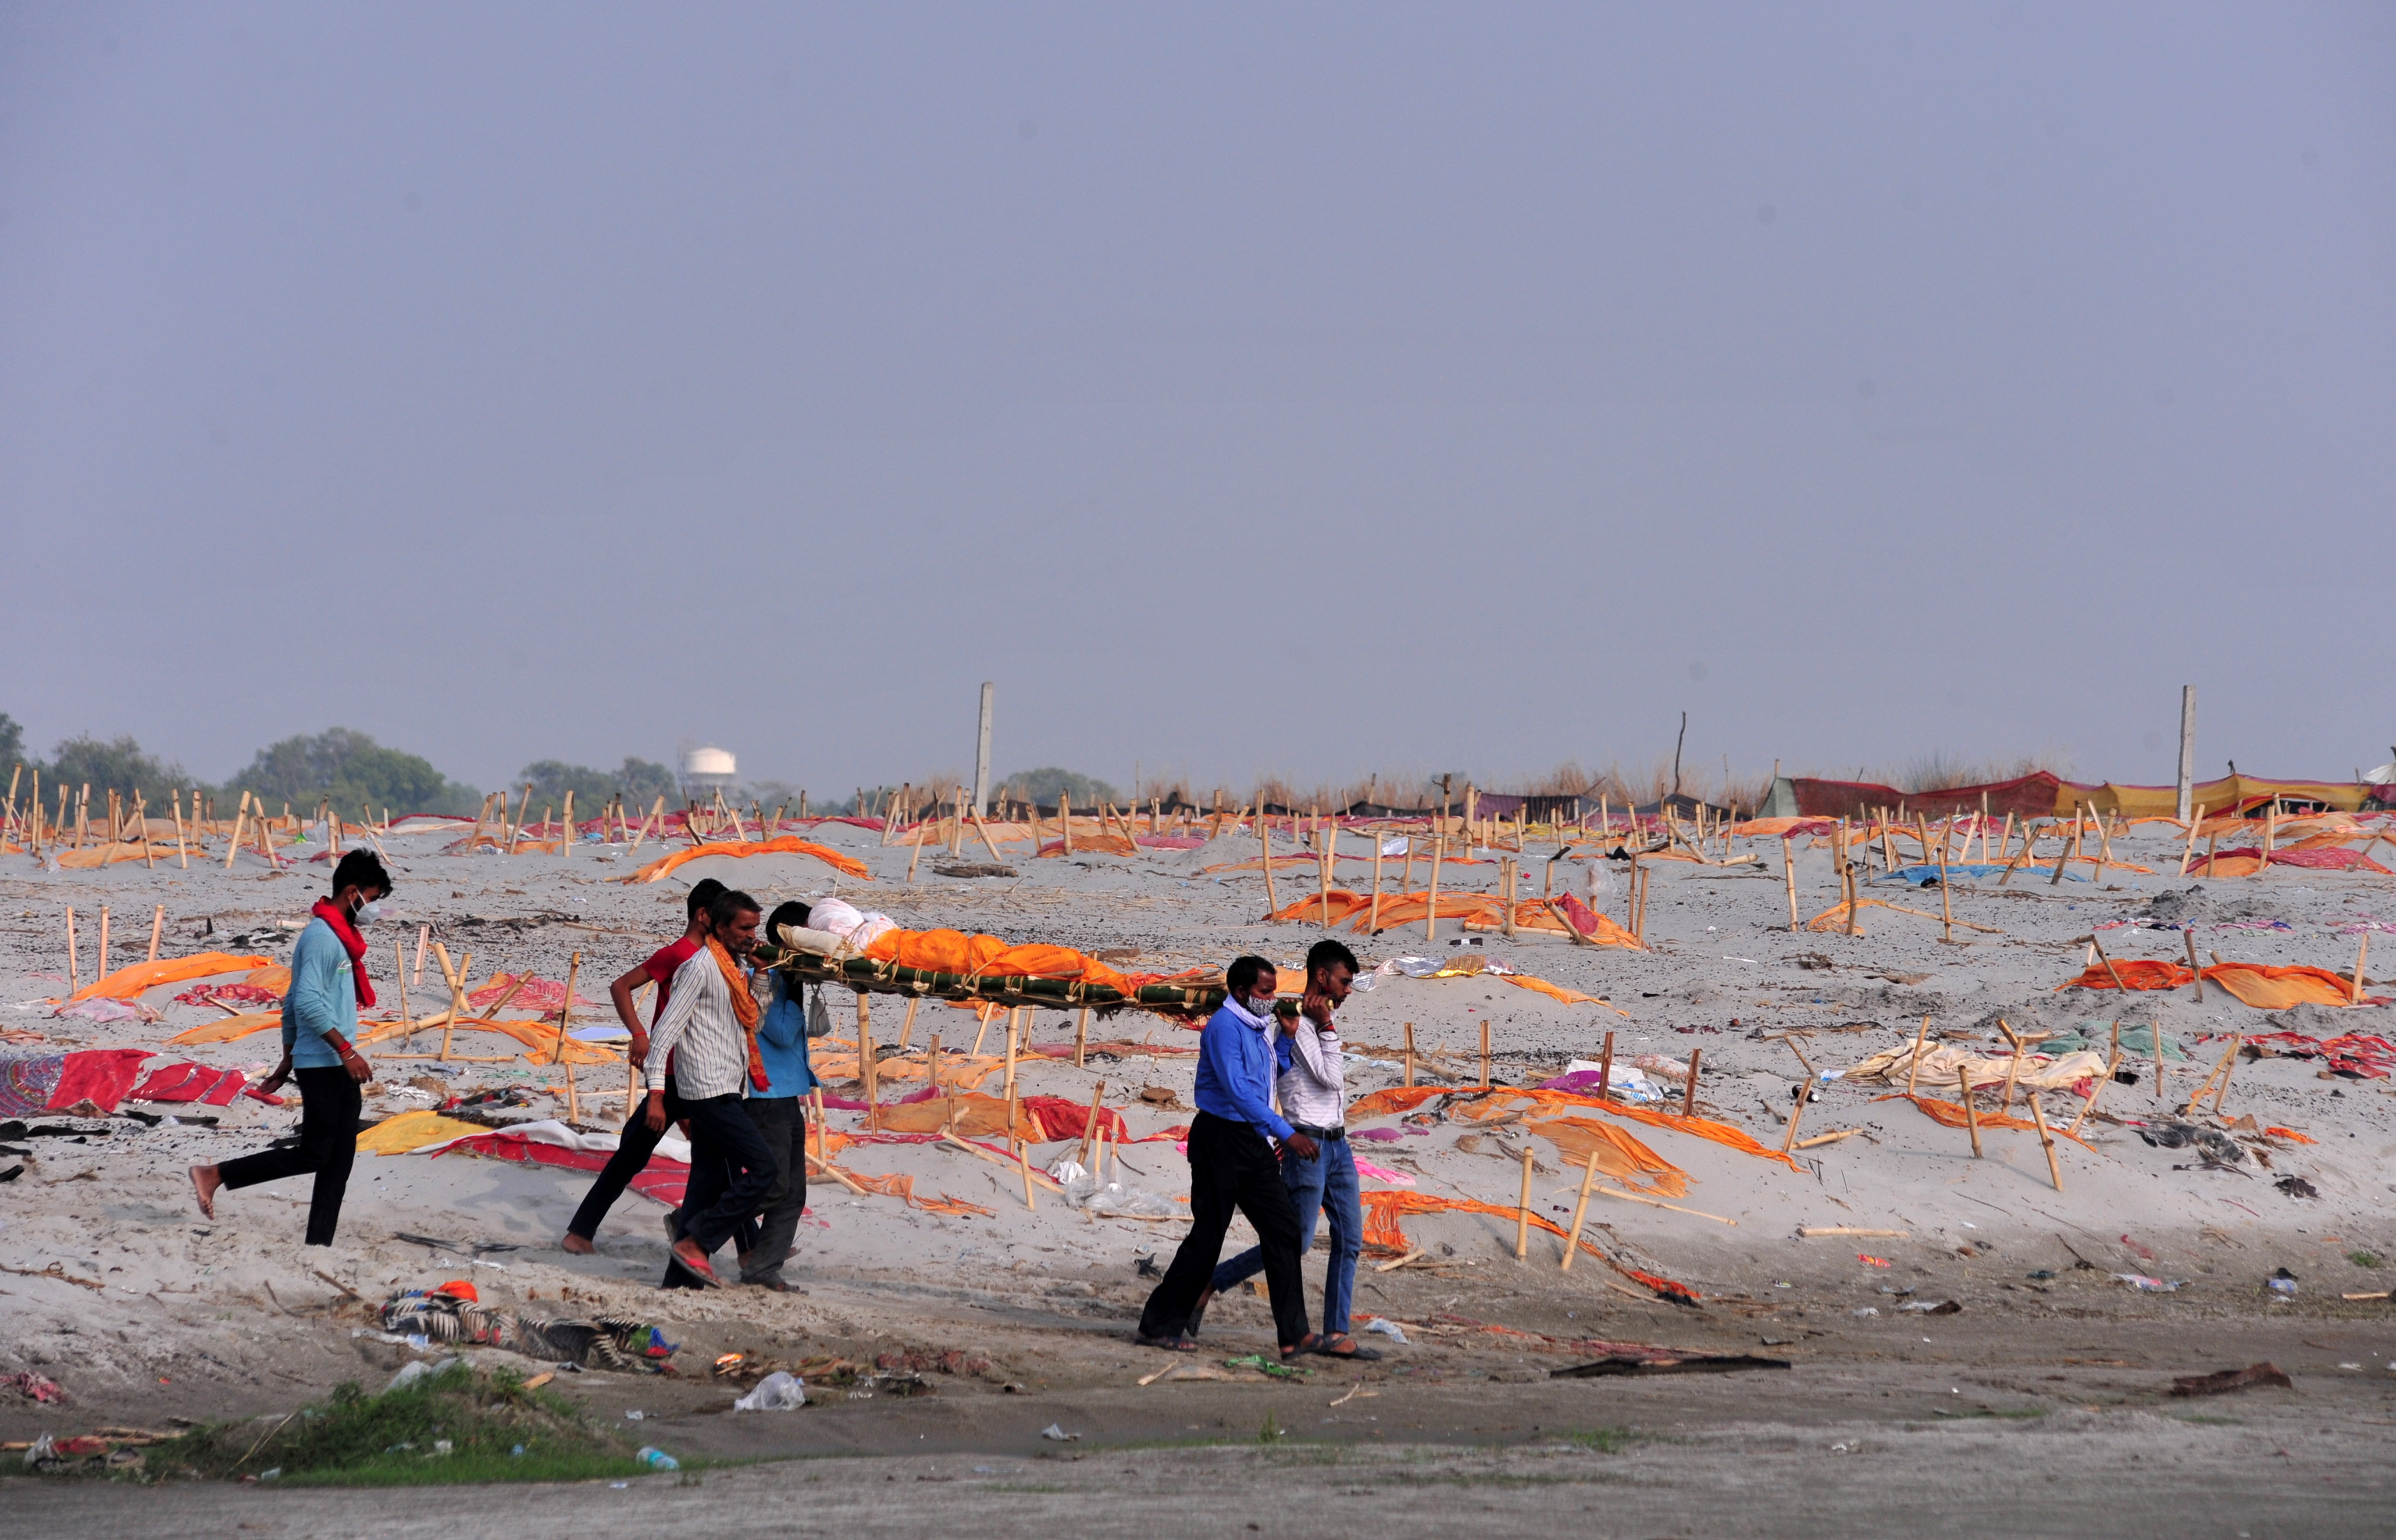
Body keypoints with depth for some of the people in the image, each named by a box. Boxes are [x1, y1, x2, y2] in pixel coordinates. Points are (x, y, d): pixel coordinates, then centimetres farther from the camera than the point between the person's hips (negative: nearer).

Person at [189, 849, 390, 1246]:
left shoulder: (338, 938, 17)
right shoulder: (322, 937, -14)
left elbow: (292, 1002, 22)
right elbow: (308, 1003, -23)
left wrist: (288, 1062, 24)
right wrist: (347, 1051, -25)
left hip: (337, 1068, 10)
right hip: (322, 1064, -10)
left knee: (340, 1158, 6)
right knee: (314, 1154, -8)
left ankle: (319, 1246, 6)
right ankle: (214, 1176, -2)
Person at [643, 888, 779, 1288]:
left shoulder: (735, 969, 17)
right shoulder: (701, 968, -11)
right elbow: (666, 1031, -15)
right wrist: (656, 1095, -19)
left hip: (723, 1092, 9)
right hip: (709, 1090, -9)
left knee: (709, 1181, 7)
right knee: (761, 1168, -14)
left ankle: (679, 1276, 8)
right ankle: (694, 1243, -12)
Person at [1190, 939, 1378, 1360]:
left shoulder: (1321, 1022, 16)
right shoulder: (1298, 1024, -12)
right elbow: (1330, 1079, -17)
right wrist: (1327, 1029, -16)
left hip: (1337, 1143, 9)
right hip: (1308, 1142, -9)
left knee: (1350, 1241, 2)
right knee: (1296, 1242, -10)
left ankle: (1336, 1335, 1)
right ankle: (1207, 1285, 2)